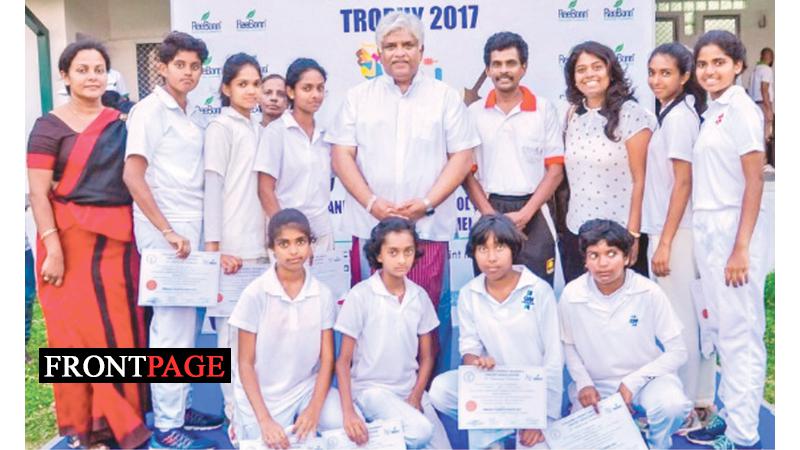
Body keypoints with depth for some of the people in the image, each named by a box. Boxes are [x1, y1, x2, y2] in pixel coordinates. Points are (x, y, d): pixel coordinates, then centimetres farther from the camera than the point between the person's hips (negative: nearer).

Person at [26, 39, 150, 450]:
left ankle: (118, 416, 26)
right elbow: (38, 193, -9)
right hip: (71, 240, -4)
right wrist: (53, 250, -17)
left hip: (118, 240, 4)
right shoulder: (50, 126, -4)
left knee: (120, 325, 10)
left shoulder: (121, 123, 9)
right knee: (78, 328, 4)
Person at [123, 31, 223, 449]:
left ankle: (179, 406, 26)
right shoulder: (149, 110, -7)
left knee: (185, 322, 13)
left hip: (192, 226, 7)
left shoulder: (196, 116, 13)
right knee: (172, 323, -4)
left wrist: (196, 230, 7)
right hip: (164, 229, -7)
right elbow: (132, 175, -15)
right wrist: (167, 231, -17)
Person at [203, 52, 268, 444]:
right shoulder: (221, 127, -2)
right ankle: (236, 414, 8)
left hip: (260, 244, 6)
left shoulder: (259, 129, 16)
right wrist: (215, 246, -14)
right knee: (234, 329, -2)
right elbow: (212, 187, -8)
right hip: (233, 246, -6)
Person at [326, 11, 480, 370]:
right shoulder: (358, 97, 11)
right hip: (369, 227, 1)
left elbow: (461, 156, 2)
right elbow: (341, 155, 4)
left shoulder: (446, 97, 8)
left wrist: (426, 202, -11)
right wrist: (372, 203, -10)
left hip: (428, 228, -1)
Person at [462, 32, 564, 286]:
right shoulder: (474, 113, 5)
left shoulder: (544, 110, 3)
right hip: (489, 213, 1)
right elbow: (466, 171, 4)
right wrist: (491, 215, -8)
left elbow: (556, 170, -1)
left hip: (532, 215, -1)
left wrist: (524, 214, -10)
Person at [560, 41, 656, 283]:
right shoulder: (572, 115, 8)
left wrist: (633, 235, -13)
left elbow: (639, 181, -10)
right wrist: (563, 223, 10)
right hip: (575, 235, 5)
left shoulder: (630, 113, -8)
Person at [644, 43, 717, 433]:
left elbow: (683, 183, -16)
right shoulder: (671, 114, 13)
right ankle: (700, 402, 25)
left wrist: (665, 243, -17)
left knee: (680, 321, -1)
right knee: (688, 319, 14)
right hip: (667, 230, 9)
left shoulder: (678, 116, -12)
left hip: (675, 233, -9)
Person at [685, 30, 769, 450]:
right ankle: (729, 416, 26)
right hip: (707, 230, 8)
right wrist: (711, 239, 11)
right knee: (723, 331, 15)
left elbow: (754, 182, -14)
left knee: (741, 333, -1)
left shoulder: (741, 110, -10)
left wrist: (741, 248, -17)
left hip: (733, 230, -8)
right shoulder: (712, 112, 14)